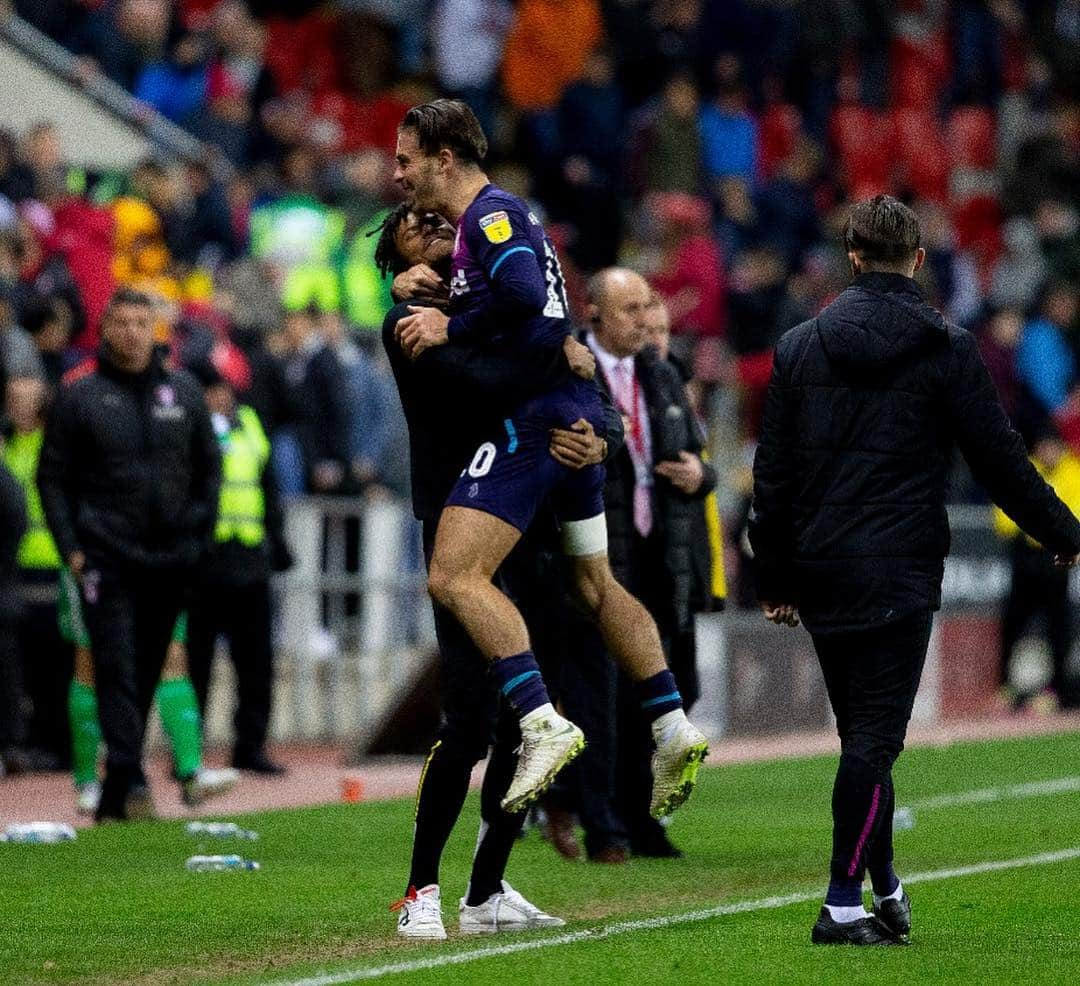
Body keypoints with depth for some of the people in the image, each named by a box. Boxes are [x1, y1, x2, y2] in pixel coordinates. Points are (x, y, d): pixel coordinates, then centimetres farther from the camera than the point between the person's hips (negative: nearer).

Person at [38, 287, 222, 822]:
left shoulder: (183, 391, 9)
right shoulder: (78, 393, 0)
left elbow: (209, 467, 16)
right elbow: (52, 476, 2)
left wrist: (199, 536, 7)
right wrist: (71, 547, -6)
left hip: (170, 558, 3)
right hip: (106, 557, -3)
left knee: (147, 673, 7)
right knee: (116, 668, -12)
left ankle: (114, 796, 15)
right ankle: (129, 779, -17)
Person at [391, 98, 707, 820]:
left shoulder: (490, 214, -9)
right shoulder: (504, 214, 21)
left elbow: (523, 295, -24)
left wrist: (450, 328, -13)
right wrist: (429, 306, 16)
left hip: (531, 420, -11)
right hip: (577, 417, 11)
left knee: (456, 578, -17)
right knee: (594, 582, 19)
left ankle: (544, 725, -26)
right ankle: (674, 730, 19)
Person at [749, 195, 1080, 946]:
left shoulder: (800, 347, 8)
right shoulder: (946, 349, -4)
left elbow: (773, 476, 9)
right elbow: (1000, 460, -1)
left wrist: (776, 578, 15)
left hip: (821, 571, 4)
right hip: (899, 572, -4)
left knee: (861, 733, 15)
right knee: (876, 736, -6)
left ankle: (883, 884, 24)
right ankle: (846, 905, -11)